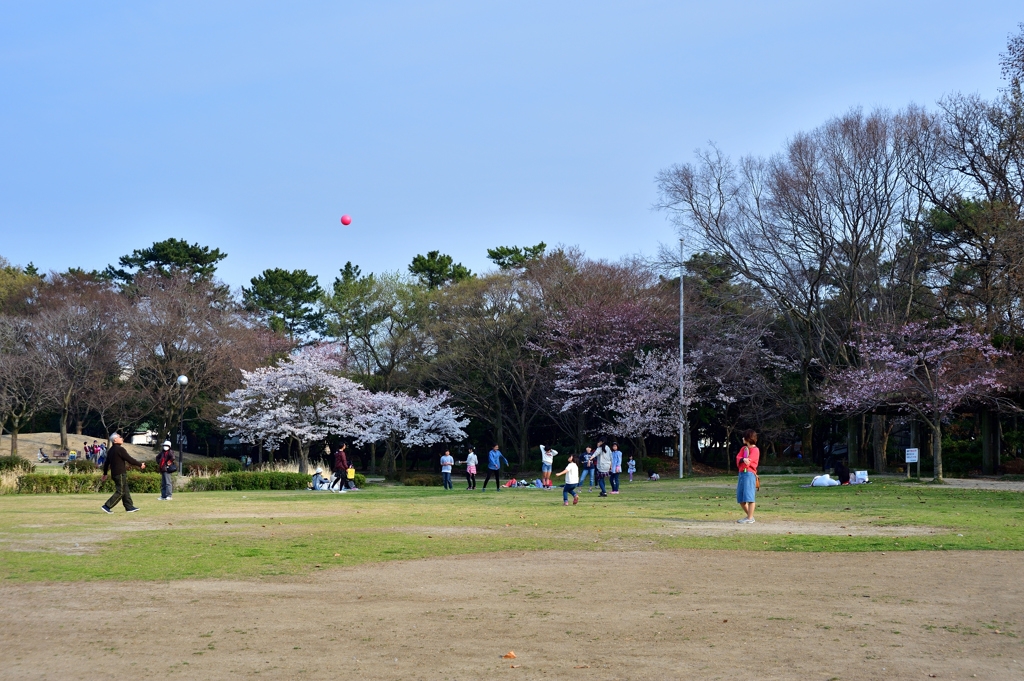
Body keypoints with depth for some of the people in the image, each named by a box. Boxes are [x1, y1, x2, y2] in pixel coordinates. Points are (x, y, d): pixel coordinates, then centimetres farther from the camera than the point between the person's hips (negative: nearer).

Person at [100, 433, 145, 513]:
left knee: (126, 491, 13)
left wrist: (105, 474, 24)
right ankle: (107, 506, -9)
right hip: (120, 473, -9)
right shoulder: (120, 449, -14)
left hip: (114, 474, 9)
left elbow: (106, 462, 18)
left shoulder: (110, 450, 13)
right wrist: (140, 465, -5)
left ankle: (129, 507, 16)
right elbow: (130, 459, -15)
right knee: (120, 492, -6)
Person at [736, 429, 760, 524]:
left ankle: (750, 518, -10)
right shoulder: (743, 448, 20)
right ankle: (749, 515, 20)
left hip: (749, 474, -8)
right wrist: (743, 459, -17)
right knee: (740, 499, 8)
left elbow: (748, 461, -17)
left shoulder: (755, 450, -2)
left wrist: (740, 461, -7)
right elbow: (738, 458, 1)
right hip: (741, 474, 8)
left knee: (749, 497, -11)